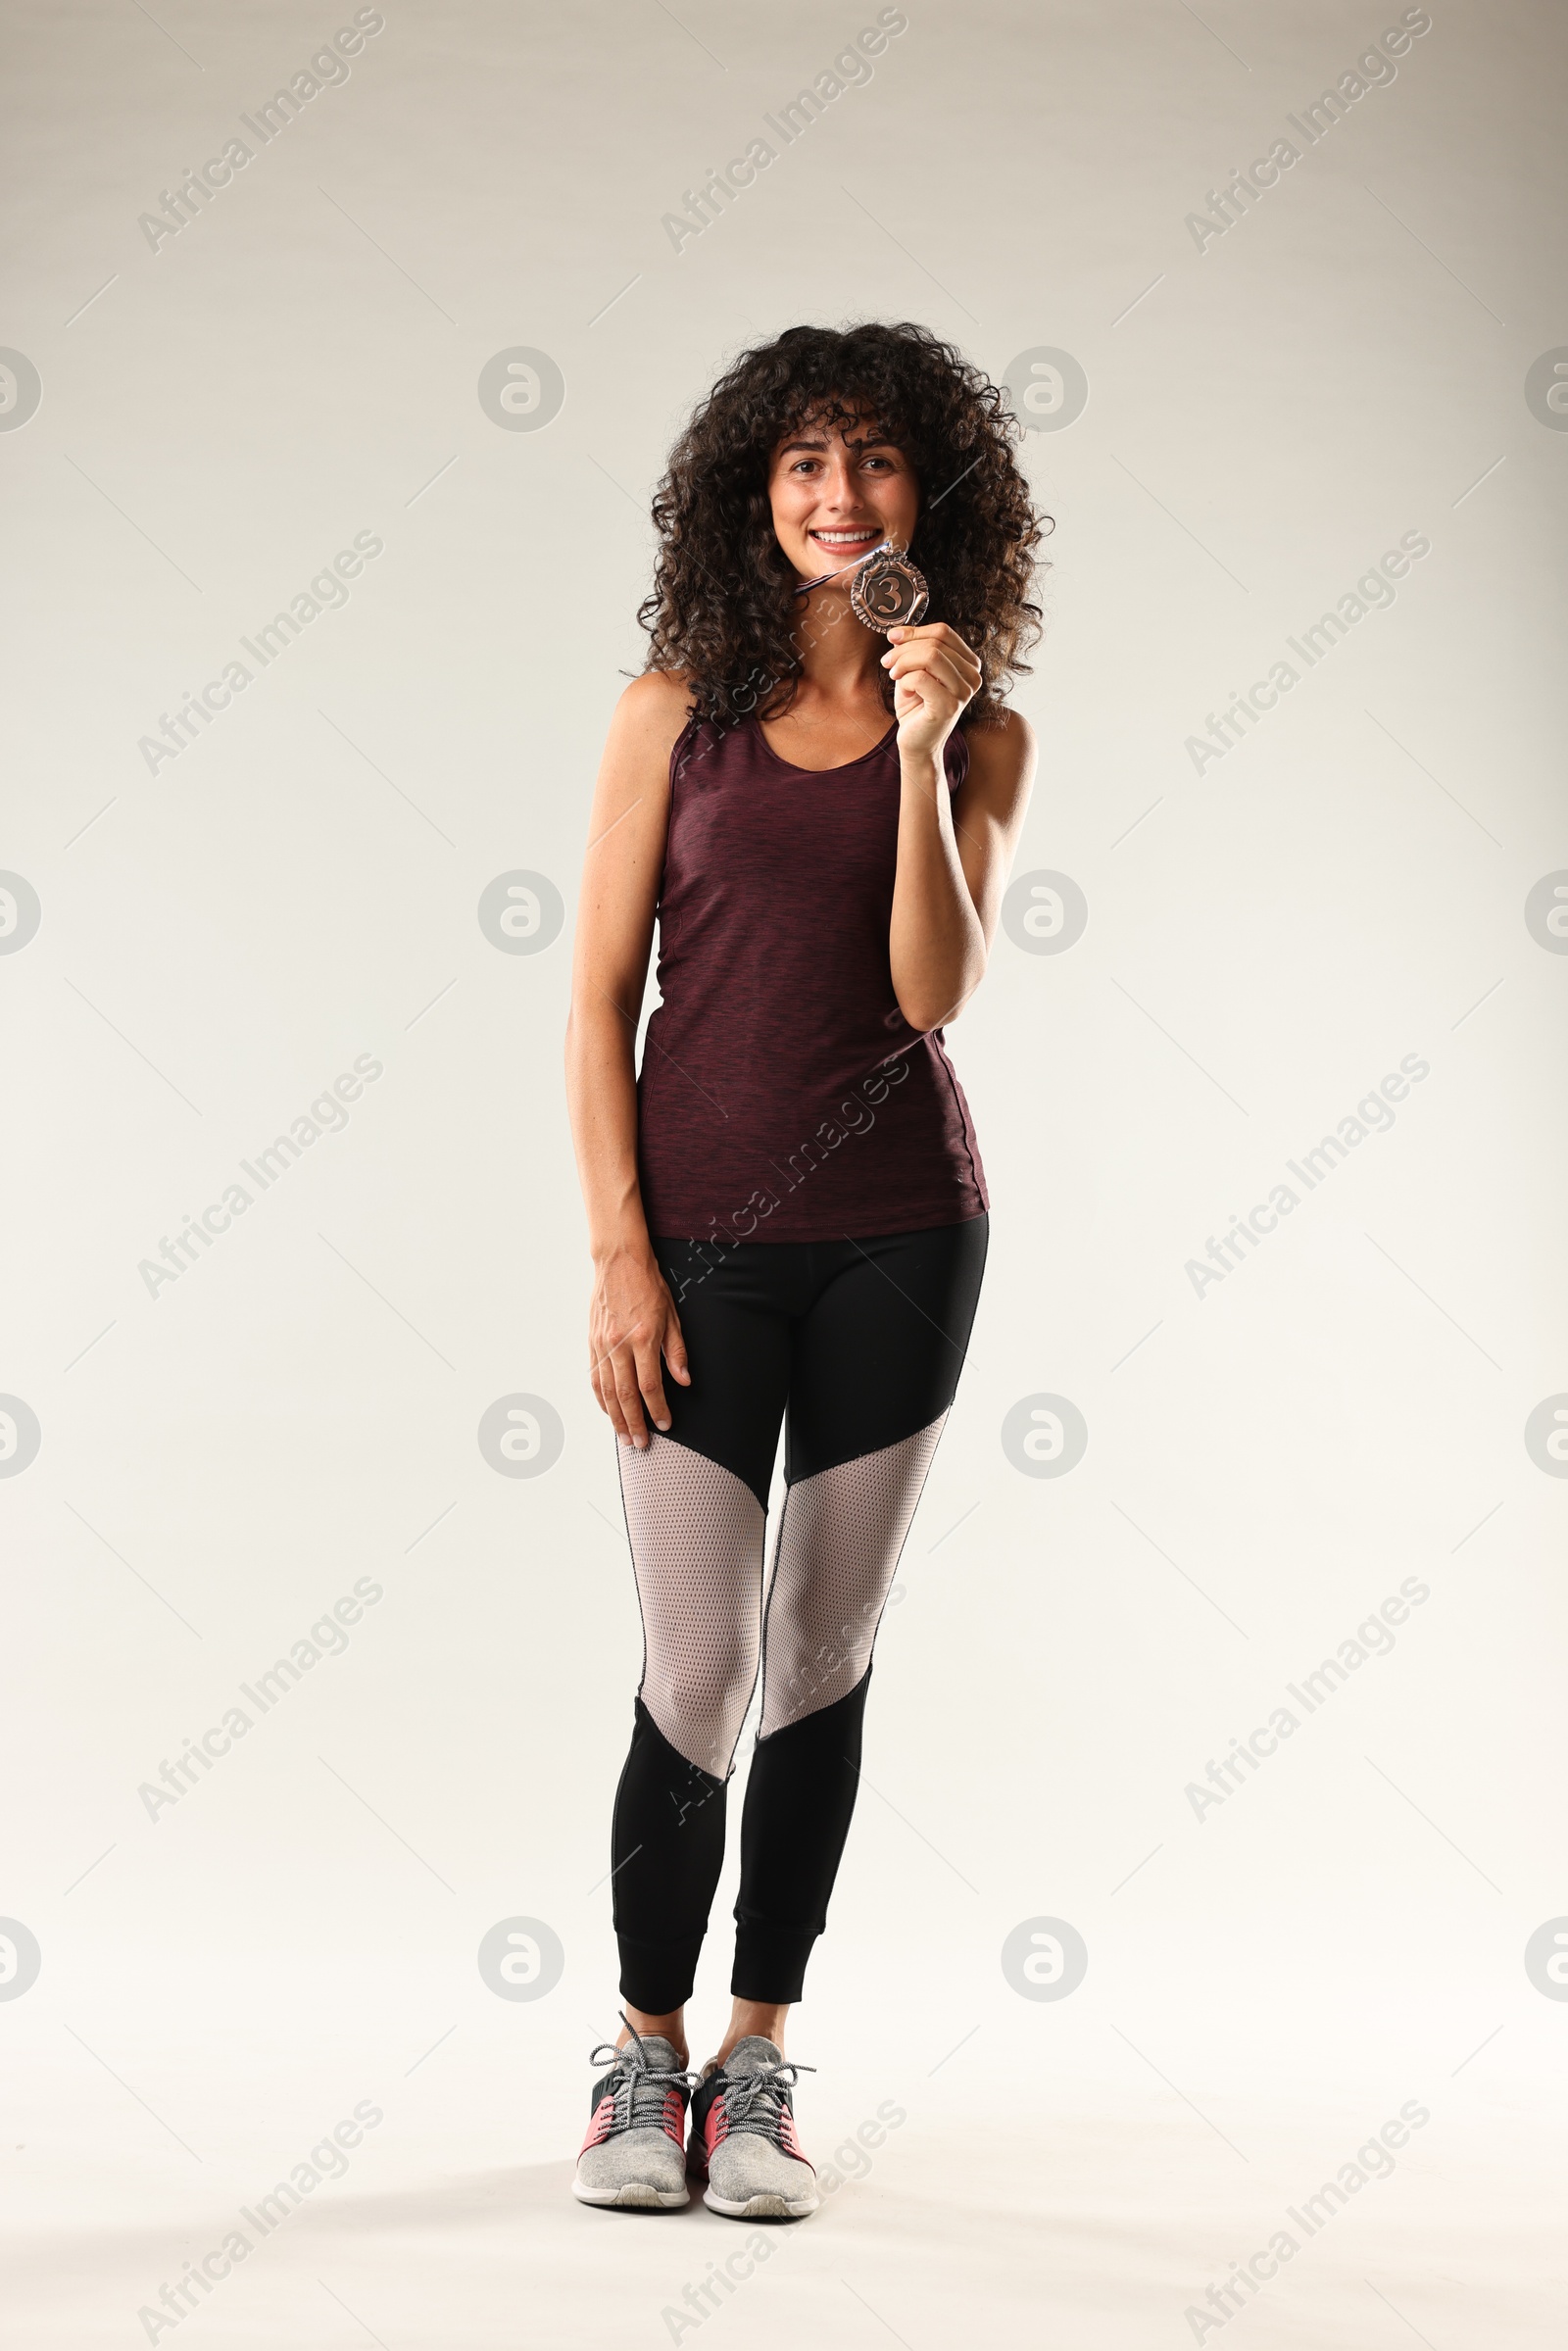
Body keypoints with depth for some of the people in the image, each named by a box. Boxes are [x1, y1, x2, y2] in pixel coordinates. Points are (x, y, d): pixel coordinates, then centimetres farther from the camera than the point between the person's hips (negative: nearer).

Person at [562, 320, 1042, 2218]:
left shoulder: (983, 735, 5)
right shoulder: (674, 710, 2)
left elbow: (932, 989, -9)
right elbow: (599, 1000, 0)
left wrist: (921, 746, -16)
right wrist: (618, 1257, -7)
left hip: (898, 1236, 2)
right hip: (702, 1233, -1)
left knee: (825, 1653, 8)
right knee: (696, 1670, -3)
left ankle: (757, 2059, 22)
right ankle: (646, 2051, 18)